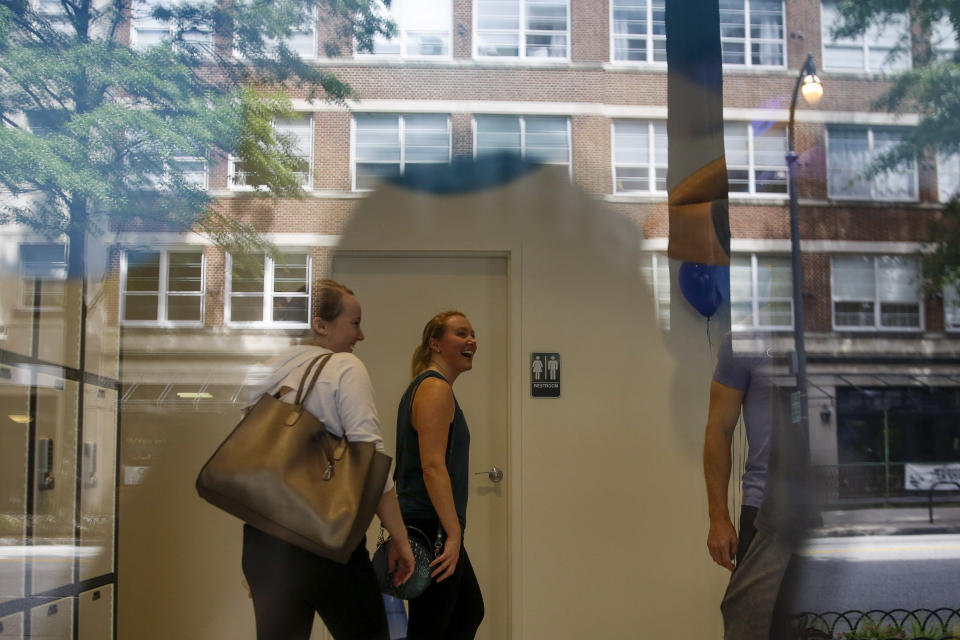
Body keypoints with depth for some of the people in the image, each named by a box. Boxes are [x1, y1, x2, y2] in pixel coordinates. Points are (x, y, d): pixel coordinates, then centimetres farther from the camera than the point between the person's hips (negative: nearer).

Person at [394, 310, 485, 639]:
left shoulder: (422, 387, 17)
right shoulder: (436, 389, -14)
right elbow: (433, 466, -23)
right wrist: (453, 533, -26)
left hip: (423, 525, 11)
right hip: (432, 527, -11)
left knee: (470, 611, 20)